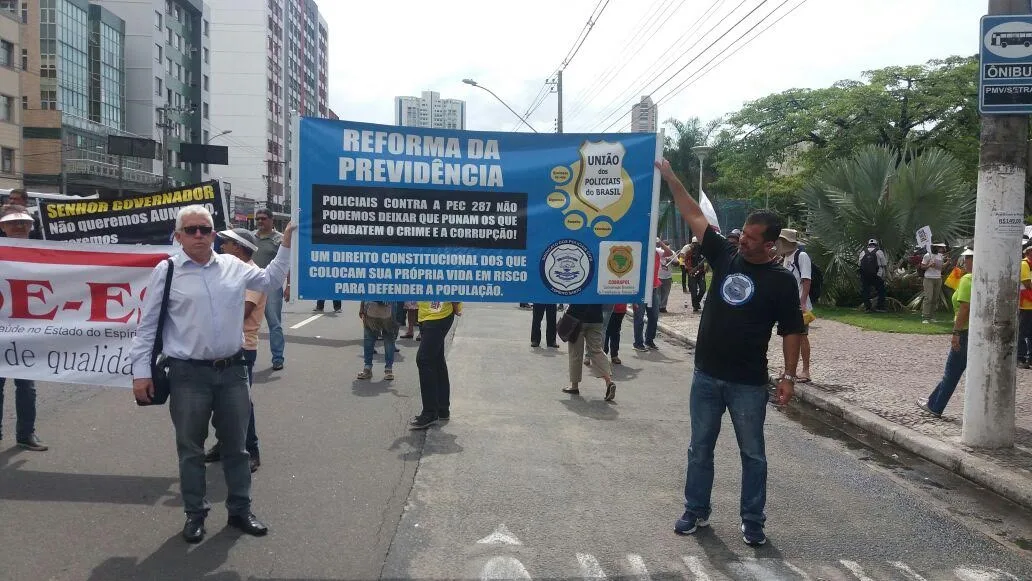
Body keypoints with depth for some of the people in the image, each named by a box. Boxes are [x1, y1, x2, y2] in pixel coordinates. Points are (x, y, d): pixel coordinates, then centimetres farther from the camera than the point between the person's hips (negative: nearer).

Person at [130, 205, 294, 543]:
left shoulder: (233, 266, 6)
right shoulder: (166, 271, -4)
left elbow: (271, 282, 23)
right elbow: (148, 325, -2)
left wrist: (286, 244, 16)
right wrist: (141, 371, -5)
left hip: (232, 370, 3)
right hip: (188, 374, -3)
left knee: (236, 445, 13)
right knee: (190, 449, 10)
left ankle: (240, 510, 28)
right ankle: (195, 514, 26)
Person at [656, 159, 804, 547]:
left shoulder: (781, 281, -6)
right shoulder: (725, 256, 2)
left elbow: (791, 332, -3)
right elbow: (694, 216, 2)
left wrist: (789, 375, -9)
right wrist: (670, 177, -1)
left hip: (748, 383, -3)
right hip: (706, 376, 3)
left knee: (752, 454, 9)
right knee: (700, 448, 13)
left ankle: (753, 521, 23)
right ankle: (696, 511, 27)